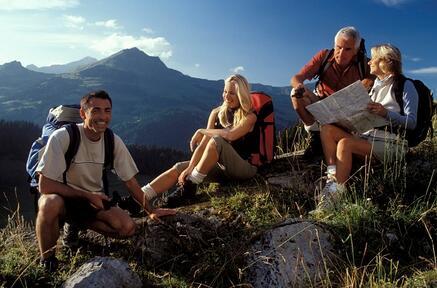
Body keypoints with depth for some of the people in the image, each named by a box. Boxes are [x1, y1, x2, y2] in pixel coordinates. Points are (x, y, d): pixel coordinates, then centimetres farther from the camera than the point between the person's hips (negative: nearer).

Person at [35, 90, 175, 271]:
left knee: (128, 227, -19)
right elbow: (45, 185, -22)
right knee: (51, 203, -39)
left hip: (93, 200, 4)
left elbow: (130, 182, 0)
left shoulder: (114, 142, -10)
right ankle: (47, 260, -13)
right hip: (61, 197, -3)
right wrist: (88, 195, -23)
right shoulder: (62, 137, -23)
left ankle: (76, 226, 3)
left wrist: (150, 211, 0)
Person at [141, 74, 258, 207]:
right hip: (221, 166, 6)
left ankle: (189, 187, -25)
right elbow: (203, 144, -3)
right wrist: (190, 168, -16)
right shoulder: (217, 113, 7)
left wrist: (201, 131, -15)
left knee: (216, 141, -32)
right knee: (179, 168, -12)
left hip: (244, 167, -5)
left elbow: (230, 135, -28)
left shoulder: (249, 117, -7)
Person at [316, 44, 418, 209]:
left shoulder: (405, 85, 1)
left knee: (345, 143, -32)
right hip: (368, 136, 7)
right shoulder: (376, 85, 23)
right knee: (327, 129, -14)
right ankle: (332, 176, -27)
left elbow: (411, 122, -9)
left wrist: (386, 113, -24)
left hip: (392, 143, -7)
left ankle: (336, 194, -32)